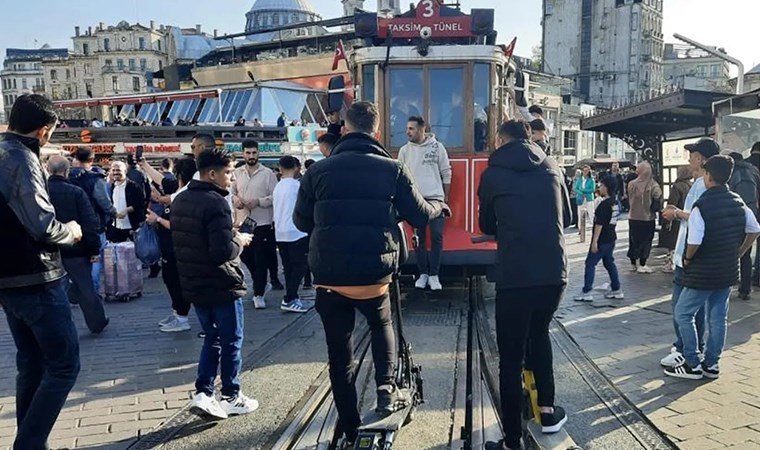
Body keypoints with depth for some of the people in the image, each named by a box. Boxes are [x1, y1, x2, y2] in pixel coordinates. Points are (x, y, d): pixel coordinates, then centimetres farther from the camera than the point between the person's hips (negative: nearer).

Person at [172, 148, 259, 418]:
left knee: (212, 339, 18)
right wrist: (240, 241, -7)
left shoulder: (180, 200, 8)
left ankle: (203, 394, 13)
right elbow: (223, 252, -28)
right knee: (231, 342, 8)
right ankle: (231, 398, 19)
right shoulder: (216, 203, -21)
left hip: (194, 284, 8)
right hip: (222, 285, -8)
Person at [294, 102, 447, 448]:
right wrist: (439, 206, 29)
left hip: (328, 275, 1)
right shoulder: (392, 169, -1)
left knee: (339, 353, 14)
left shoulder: (319, 170, 1)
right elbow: (420, 215, 7)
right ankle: (386, 387, 16)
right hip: (373, 273, 0)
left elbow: (301, 221, 8)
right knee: (382, 325, 31)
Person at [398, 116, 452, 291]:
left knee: (437, 236, -2)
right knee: (419, 237, 5)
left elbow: (446, 173, 5)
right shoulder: (404, 150, 4)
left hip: (436, 199, -1)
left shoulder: (438, 147, 0)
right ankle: (423, 273, 16)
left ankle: (434, 275, 7)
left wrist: (446, 197, 4)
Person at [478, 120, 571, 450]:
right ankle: (547, 411, 33)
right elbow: (566, 218, 21)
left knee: (510, 358, 5)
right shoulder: (552, 168, 12)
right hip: (555, 272, 4)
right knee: (539, 334, 28)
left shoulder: (492, 175, 3)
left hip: (514, 276, -4)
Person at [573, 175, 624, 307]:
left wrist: (595, 241, -20)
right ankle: (616, 290, 19)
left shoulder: (604, 204, -20)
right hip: (611, 238, 9)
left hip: (602, 240, -9)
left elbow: (599, 223, -21)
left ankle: (586, 292, -2)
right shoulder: (615, 203, 9)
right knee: (609, 263, 16)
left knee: (590, 263, -3)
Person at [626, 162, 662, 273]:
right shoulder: (652, 184, -12)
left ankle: (633, 263, 22)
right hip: (647, 217, -2)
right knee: (645, 241, 8)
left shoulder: (631, 184, -7)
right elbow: (658, 197, -18)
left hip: (633, 217, 2)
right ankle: (642, 265, 10)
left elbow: (629, 198, 2)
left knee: (633, 240, 13)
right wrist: (652, 206, -2)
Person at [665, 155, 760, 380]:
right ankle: (712, 364, 23)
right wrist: (738, 253, 19)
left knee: (684, 314, 5)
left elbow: (694, 242, -24)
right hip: (729, 272, 7)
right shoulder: (738, 203, 3)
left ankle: (692, 365, 8)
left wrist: (687, 259, -6)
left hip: (703, 273, -7)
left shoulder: (701, 206, -20)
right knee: (718, 317, 14)